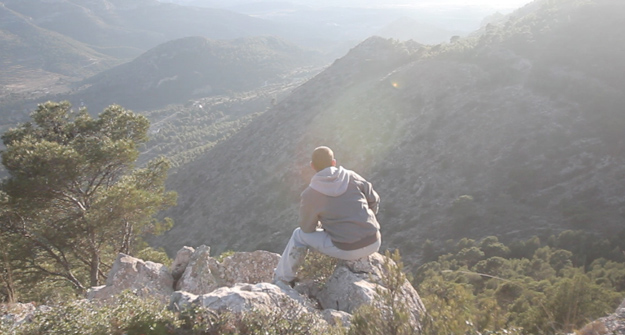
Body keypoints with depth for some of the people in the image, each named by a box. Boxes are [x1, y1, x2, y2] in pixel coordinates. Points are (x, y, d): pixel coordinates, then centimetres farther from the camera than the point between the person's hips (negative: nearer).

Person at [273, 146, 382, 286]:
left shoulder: (309, 194, -6)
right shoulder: (352, 177, 2)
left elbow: (307, 228, 3)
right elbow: (374, 200, 10)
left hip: (347, 250, -3)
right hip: (374, 243, 4)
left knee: (300, 235, 16)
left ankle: (282, 280, 28)